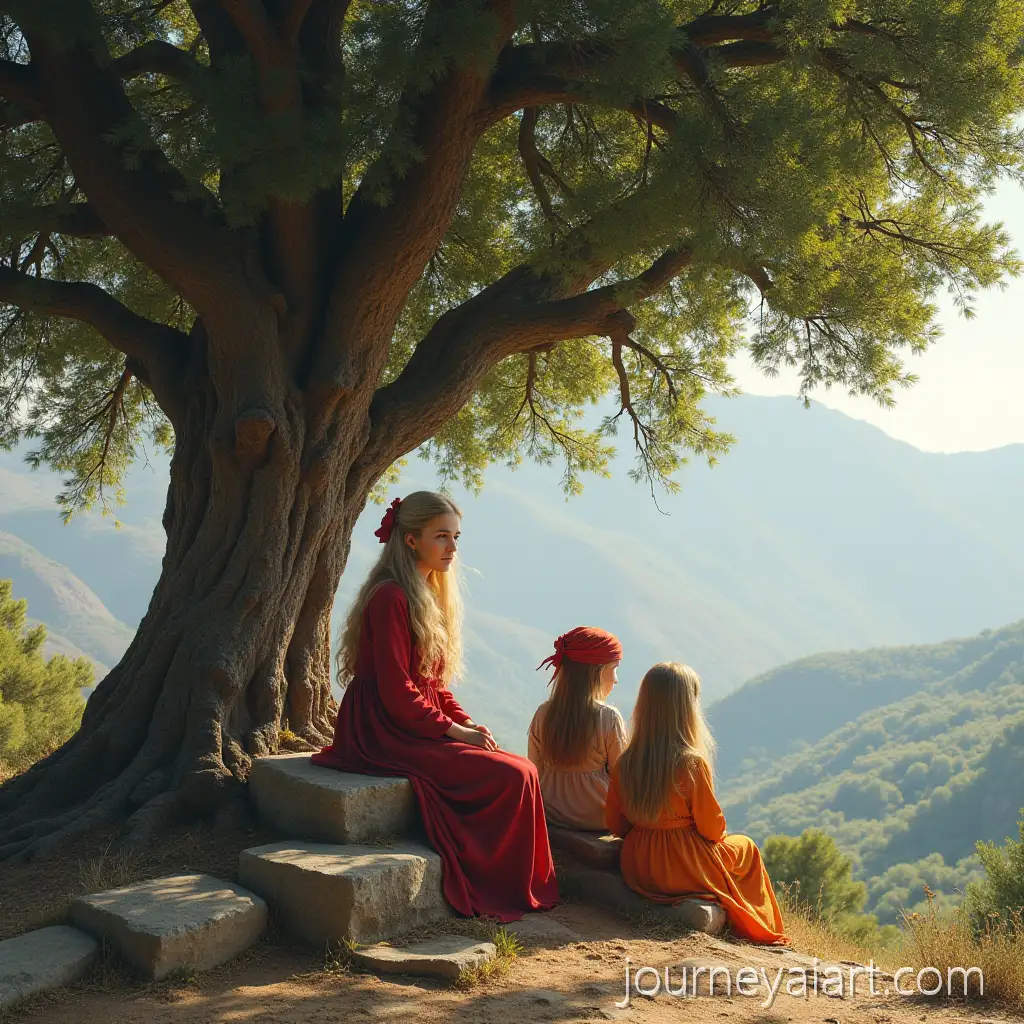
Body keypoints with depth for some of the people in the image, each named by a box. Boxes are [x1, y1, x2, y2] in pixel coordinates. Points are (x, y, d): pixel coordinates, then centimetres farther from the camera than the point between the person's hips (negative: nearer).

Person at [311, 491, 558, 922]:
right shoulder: (391, 598, -16)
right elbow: (397, 696, -19)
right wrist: (455, 730, -13)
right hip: (388, 736, -9)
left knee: (516, 769, -4)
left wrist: (468, 723, 3)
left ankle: (518, 886, 2)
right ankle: (503, 891, -4)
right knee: (513, 775, -17)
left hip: (416, 727, 9)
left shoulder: (427, 595, 15)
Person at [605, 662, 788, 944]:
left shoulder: (625, 762, -8)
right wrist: (720, 833, 9)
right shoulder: (692, 764, -24)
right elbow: (711, 828, -14)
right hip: (682, 871, -6)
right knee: (746, 847, 23)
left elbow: (615, 825, 1)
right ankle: (757, 929, 32)